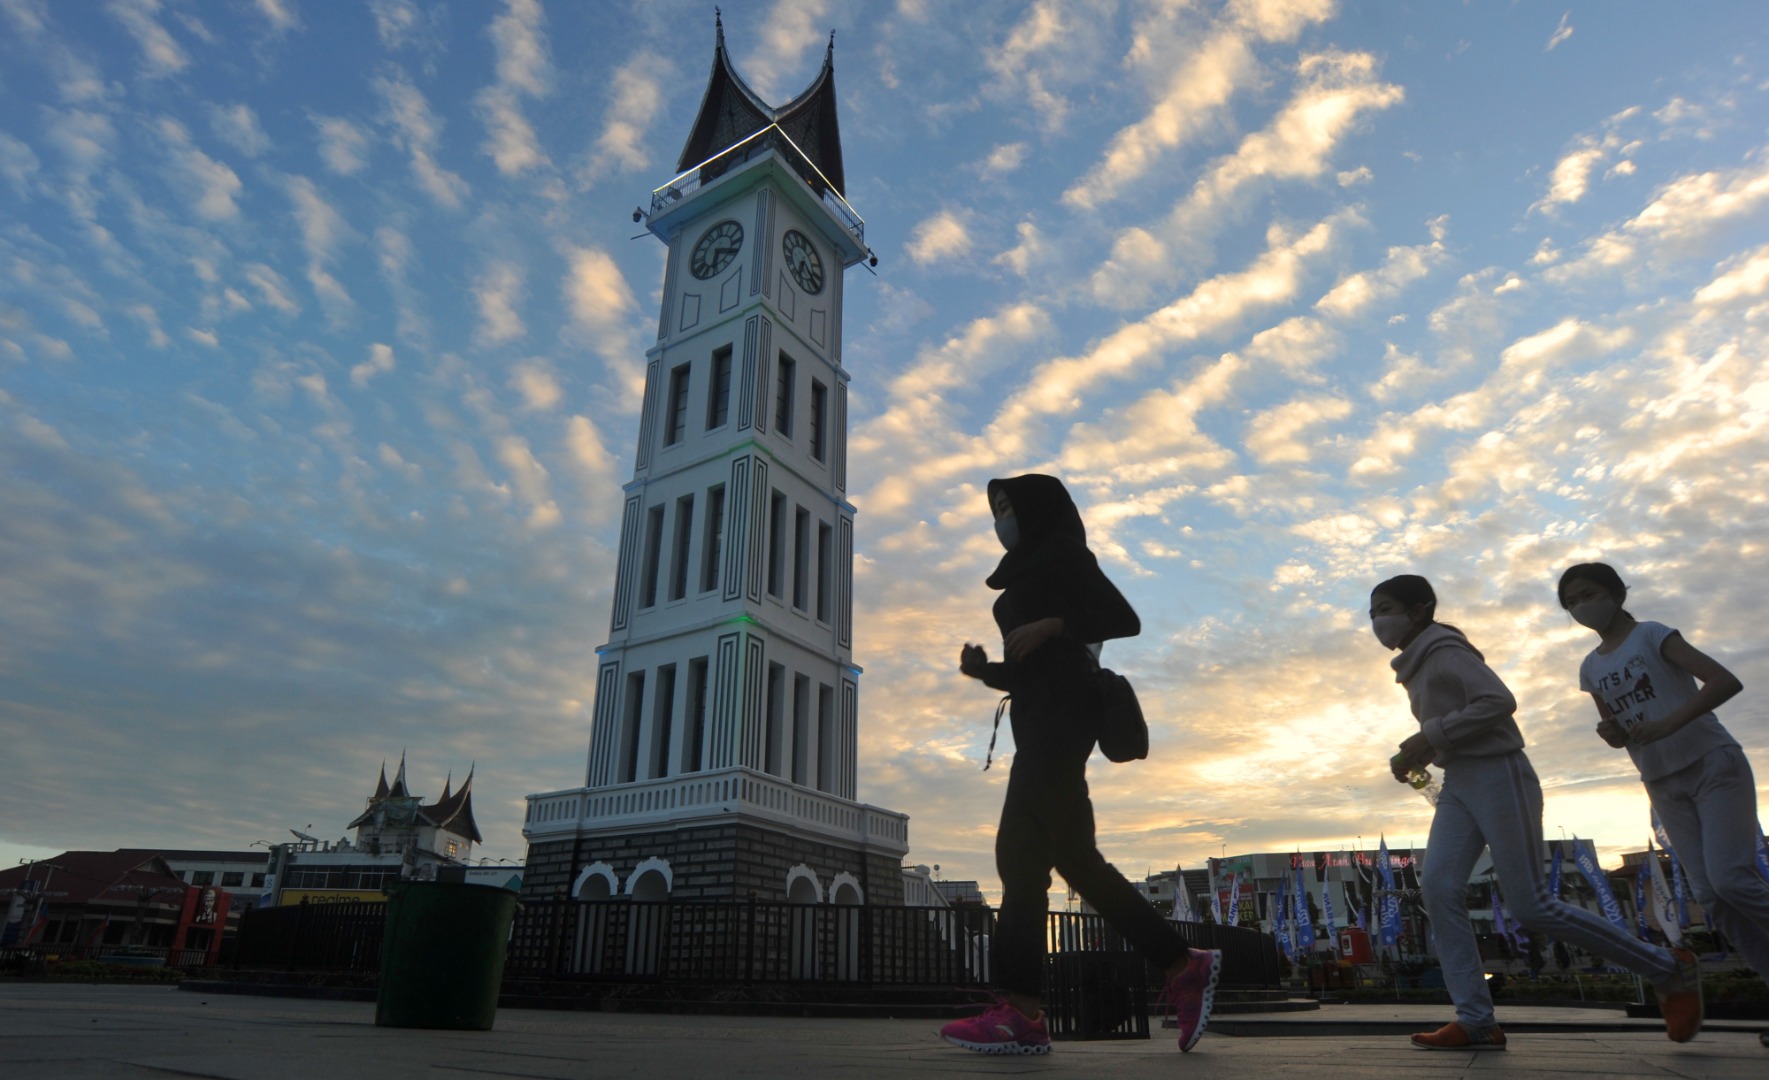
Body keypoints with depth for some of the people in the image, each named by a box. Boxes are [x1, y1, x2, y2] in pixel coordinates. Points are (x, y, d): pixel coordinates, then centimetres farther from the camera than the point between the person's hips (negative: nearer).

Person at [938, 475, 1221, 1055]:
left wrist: (1052, 625, -19)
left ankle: (1020, 1013, -14)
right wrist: (986, 670, 5)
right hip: (1043, 717, 10)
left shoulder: (1063, 554, 2)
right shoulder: (1029, 576, 26)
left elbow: (1125, 619, -9)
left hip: (1060, 713, -10)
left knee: (1021, 849, -14)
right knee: (1072, 855, 7)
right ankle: (1184, 968, 12)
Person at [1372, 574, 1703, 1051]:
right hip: (1459, 784, 9)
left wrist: (1431, 734, -20)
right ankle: (1476, 1021, -7)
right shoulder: (1417, 665, 17)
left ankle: (1669, 969, 13)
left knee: (1531, 905, -6)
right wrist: (1413, 756, 11)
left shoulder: (1443, 651, -11)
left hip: (1498, 777, -9)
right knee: (1440, 888, -8)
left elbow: (1499, 703, -22)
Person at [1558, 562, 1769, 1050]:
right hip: (1663, 786, 6)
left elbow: (1726, 681, -19)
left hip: (1714, 765, -6)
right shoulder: (1591, 668, 11)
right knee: (1710, 897, -3)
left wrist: (1665, 725, -30)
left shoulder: (1652, 636, -6)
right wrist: (1610, 731, -5)